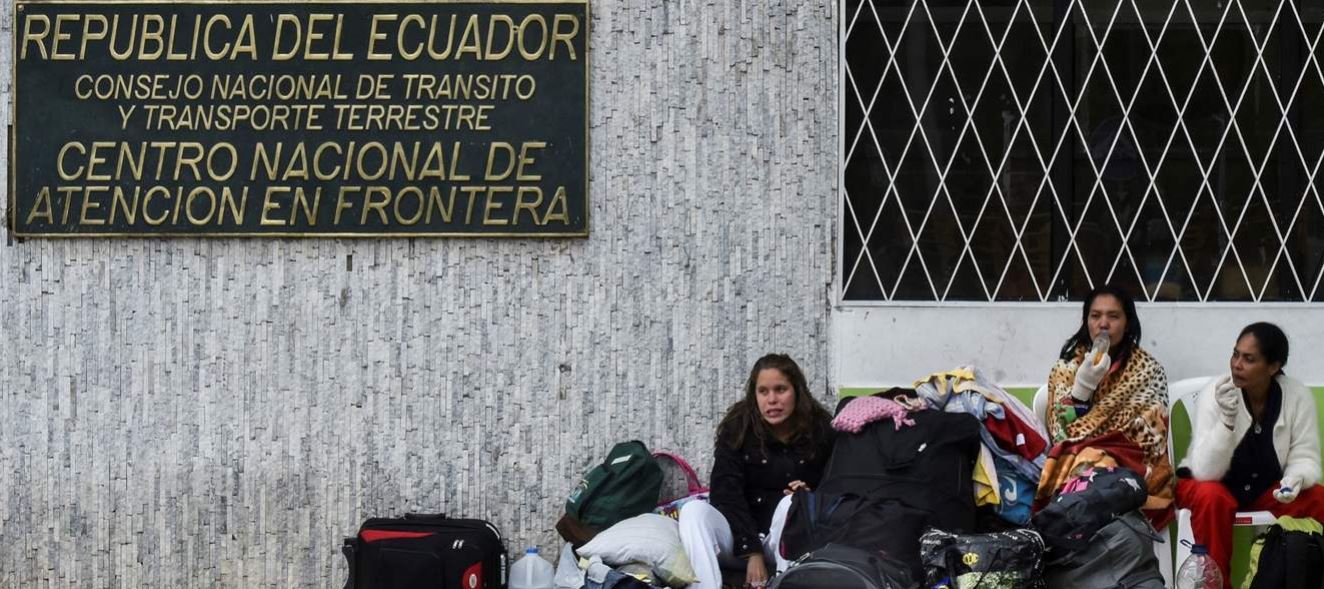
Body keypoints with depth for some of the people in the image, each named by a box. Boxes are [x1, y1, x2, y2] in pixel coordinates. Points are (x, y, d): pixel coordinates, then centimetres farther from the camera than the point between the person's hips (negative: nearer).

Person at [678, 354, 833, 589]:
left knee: (791, 503, -31)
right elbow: (726, 494, -11)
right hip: (740, 535, 1)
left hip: (788, 540, 0)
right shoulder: (737, 427, -3)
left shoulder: (821, 429, -1)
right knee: (694, 510, -27)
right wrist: (752, 552, -22)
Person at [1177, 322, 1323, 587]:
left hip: (1267, 488, 3)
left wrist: (1296, 478, -34)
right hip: (1213, 483, -3)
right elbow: (1205, 471, -27)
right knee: (1211, 498, -35)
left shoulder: (1298, 396, -14)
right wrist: (1227, 419, -42)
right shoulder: (1215, 393, -21)